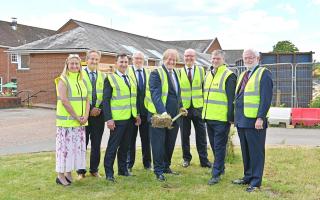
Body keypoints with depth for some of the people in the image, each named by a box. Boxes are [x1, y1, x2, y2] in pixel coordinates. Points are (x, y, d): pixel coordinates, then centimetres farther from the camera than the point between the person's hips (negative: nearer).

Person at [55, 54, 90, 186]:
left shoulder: (82, 81, 13)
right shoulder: (63, 81, -6)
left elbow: (86, 100, 10)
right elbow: (64, 101, -15)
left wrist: (85, 116, -5)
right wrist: (76, 117, -15)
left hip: (80, 122, 6)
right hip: (66, 120, -6)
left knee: (77, 146, 8)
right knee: (65, 146, -4)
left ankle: (68, 172, 19)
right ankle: (60, 175, 6)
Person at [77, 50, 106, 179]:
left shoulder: (103, 76, 10)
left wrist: (100, 109, -6)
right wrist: (88, 110, -12)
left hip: (99, 115, 3)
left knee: (96, 144, 9)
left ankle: (94, 170, 21)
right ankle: (81, 171, 13)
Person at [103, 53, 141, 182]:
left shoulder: (131, 80, 15)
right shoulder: (110, 79, -5)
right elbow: (106, 100, -10)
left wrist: (137, 114, 12)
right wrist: (108, 119, -17)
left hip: (130, 118, 6)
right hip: (117, 119, -6)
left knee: (125, 145, 13)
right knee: (113, 146, -2)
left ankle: (122, 169, 24)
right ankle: (109, 172, 4)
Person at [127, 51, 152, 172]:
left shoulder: (148, 73, 10)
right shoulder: (127, 71, -1)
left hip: (146, 109, 3)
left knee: (146, 137, 8)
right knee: (131, 137, 6)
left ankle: (147, 162, 20)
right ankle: (129, 163, 15)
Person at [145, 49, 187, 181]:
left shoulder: (175, 73, 14)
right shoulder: (156, 73, -10)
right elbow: (155, 94, -21)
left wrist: (180, 106, 14)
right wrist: (162, 112, -31)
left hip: (173, 115, 7)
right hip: (159, 115, -7)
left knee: (170, 143, 14)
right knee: (159, 143, 0)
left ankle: (166, 166, 29)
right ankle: (158, 171, 10)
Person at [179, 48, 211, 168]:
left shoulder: (201, 70, 7)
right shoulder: (179, 72, 3)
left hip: (198, 107, 1)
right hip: (184, 107, 0)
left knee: (201, 135, 2)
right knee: (185, 135, 7)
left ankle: (204, 160, 10)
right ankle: (186, 158, 21)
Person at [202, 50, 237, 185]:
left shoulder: (229, 76, -9)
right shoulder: (208, 75, 15)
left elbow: (232, 98, -13)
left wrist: (230, 117, -17)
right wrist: (204, 112, 19)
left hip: (222, 118, -8)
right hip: (209, 117, 8)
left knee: (219, 146, -3)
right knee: (214, 146, 16)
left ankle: (216, 174, 1)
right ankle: (220, 167, 31)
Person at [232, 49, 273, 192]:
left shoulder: (264, 73, -7)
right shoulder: (242, 75, 18)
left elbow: (266, 98, -15)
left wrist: (260, 118, -21)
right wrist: (236, 118, 16)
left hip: (255, 121, -8)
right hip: (241, 120, 8)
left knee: (256, 152, 0)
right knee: (245, 152, 15)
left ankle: (256, 182, 8)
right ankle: (248, 177, 27)